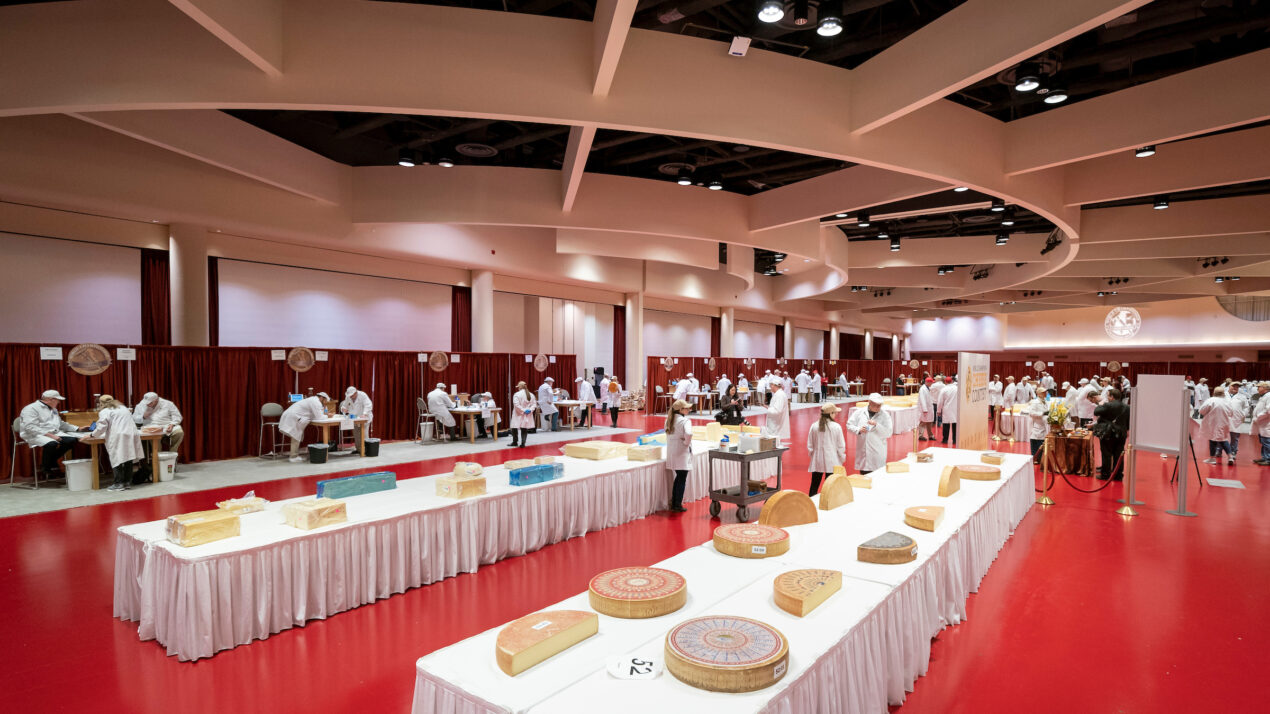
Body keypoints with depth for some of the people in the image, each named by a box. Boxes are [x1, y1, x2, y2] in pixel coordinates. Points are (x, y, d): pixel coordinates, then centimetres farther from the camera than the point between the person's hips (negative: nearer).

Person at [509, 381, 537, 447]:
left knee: (514, 428, 10)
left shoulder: (517, 394, -12)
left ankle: (515, 442, 19)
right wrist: (530, 410, -6)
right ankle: (523, 443, 2)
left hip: (519, 416, -5)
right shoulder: (531, 394, 5)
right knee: (524, 429, 7)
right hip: (527, 416, 5)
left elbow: (517, 405, -20)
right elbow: (534, 404, 4)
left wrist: (523, 410, -15)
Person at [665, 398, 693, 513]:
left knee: (678, 478, 20)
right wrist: (687, 443, -15)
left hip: (672, 453, 7)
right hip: (682, 453, -7)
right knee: (682, 480, 4)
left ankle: (673, 503, 24)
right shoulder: (685, 420, -15)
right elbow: (688, 433, -32)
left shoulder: (669, 420, 8)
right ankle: (678, 505, 8)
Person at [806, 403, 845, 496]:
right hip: (832, 462, -2)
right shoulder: (836, 427, -10)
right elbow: (841, 445, -2)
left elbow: (810, 445, 4)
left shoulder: (814, 426, -4)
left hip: (817, 461, 2)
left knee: (814, 486, 10)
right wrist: (842, 458, 12)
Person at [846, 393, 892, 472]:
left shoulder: (885, 415, 2)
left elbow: (888, 433, -5)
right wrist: (858, 430, -11)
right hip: (863, 453, 2)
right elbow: (849, 425, 7)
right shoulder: (859, 412, 7)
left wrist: (876, 425, -17)